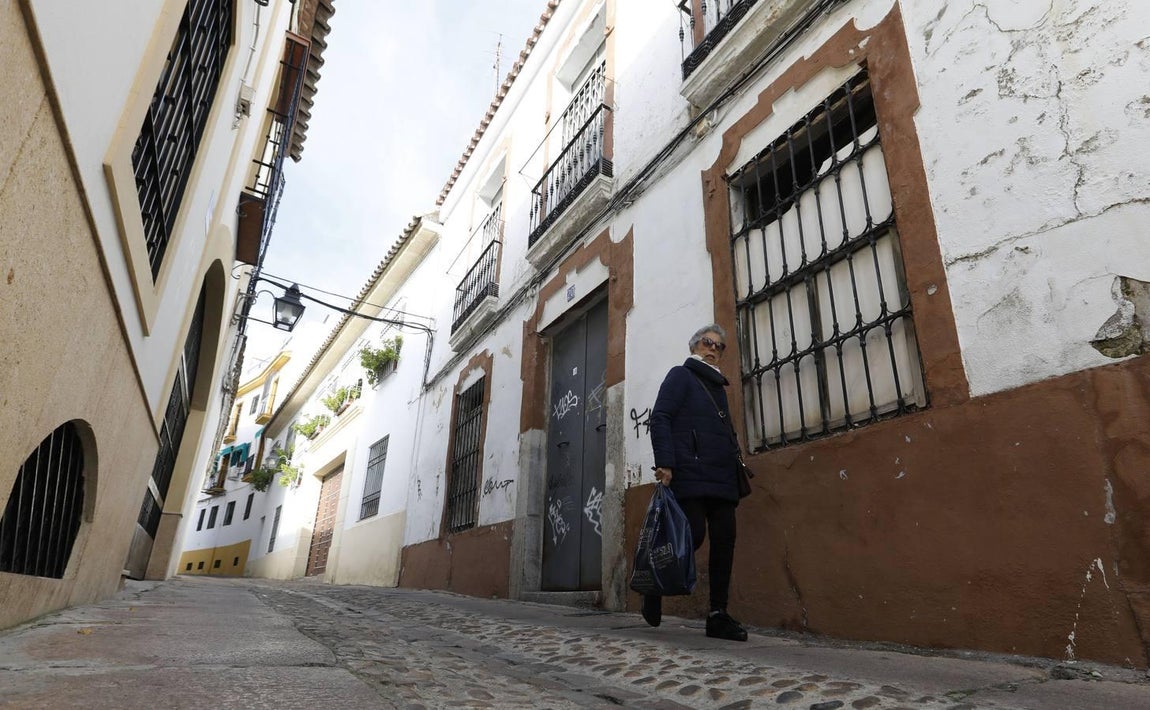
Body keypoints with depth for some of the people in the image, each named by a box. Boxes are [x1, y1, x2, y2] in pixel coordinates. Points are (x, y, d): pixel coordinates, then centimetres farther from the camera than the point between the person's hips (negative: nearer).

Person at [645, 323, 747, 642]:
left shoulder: (718, 386, 25)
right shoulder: (681, 376, 3)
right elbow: (659, 419, -8)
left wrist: (735, 457, 13)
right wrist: (664, 463, -18)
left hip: (722, 478, 7)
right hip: (690, 475, -7)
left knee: (724, 541, 1)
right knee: (694, 534, -13)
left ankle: (718, 615, 8)